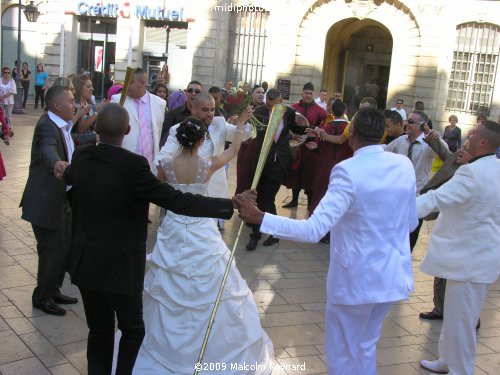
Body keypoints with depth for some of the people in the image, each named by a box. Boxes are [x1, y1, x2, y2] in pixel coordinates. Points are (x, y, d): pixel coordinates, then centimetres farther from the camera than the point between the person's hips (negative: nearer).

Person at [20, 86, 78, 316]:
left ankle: (53, 291, 34)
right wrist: (56, 163, -64)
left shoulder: (63, 126, 7)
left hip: (61, 199, 9)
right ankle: (42, 298, 19)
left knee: (65, 246, 17)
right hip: (45, 202, -9)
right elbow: (47, 149, -44)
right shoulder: (46, 126, -22)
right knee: (52, 250, 0)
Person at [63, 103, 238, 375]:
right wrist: (230, 206, -20)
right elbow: (177, 201, -24)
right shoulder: (133, 165, -23)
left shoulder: (81, 156, -4)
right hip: (120, 267, -5)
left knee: (99, 332, 17)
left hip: (85, 262, 5)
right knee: (132, 329, 17)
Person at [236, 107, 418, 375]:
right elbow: (411, 222, 8)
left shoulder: (348, 171, -22)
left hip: (356, 279, -6)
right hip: (394, 275, 6)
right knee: (366, 346, 26)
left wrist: (259, 217, -25)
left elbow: (313, 230, -28)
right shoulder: (404, 165, -3)